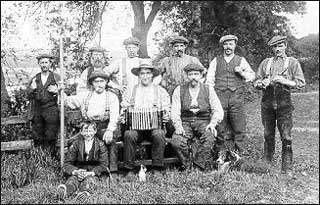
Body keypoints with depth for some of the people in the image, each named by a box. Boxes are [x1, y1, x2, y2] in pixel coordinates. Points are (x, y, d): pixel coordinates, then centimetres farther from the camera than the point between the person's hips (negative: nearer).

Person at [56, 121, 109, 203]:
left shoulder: (100, 145, 5)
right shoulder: (76, 144, 7)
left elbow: (103, 165, -1)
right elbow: (67, 164, 3)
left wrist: (90, 173, -19)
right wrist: (75, 171, -20)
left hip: (93, 173, -1)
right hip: (78, 171, 1)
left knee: (90, 180, -34)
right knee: (72, 180, -32)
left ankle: (85, 193, -65)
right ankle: (64, 190, -62)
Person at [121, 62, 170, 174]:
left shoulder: (160, 91, 13)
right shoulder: (131, 91, 16)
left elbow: (166, 111, 10)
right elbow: (124, 109, 15)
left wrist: (165, 116, -12)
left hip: (154, 126, 0)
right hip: (135, 126, 1)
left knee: (159, 135, -32)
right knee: (129, 135, -30)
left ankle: (157, 168, -20)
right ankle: (129, 169, -19)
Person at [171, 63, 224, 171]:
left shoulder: (208, 89, 7)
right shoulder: (179, 90, 7)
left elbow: (218, 110, 3)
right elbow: (174, 112, 1)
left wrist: (212, 123, -16)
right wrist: (178, 126, -18)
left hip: (203, 122, 0)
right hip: (185, 122, 0)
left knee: (209, 135, -34)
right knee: (176, 141, -29)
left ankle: (199, 166, -20)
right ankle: (186, 166, -4)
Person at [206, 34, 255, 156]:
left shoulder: (241, 60, 15)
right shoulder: (216, 61, 15)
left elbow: (252, 76, 16)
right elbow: (209, 80, 11)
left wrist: (242, 73, -4)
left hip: (236, 99, 0)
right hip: (220, 99, 0)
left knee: (239, 129, -3)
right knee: (220, 129, 0)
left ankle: (238, 154, 7)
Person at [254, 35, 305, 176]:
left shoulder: (292, 62, 8)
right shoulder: (265, 62, 14)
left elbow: (301, 83, 1)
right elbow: (256, 82, 14)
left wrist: (285, 81, -14)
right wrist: (262, 83, -9)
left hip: (284, 103, -2)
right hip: (267, 102, 2)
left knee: (286, 137, -6)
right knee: (268, 135, 9)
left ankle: (287, 168, 1)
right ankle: (266, 165, 20)